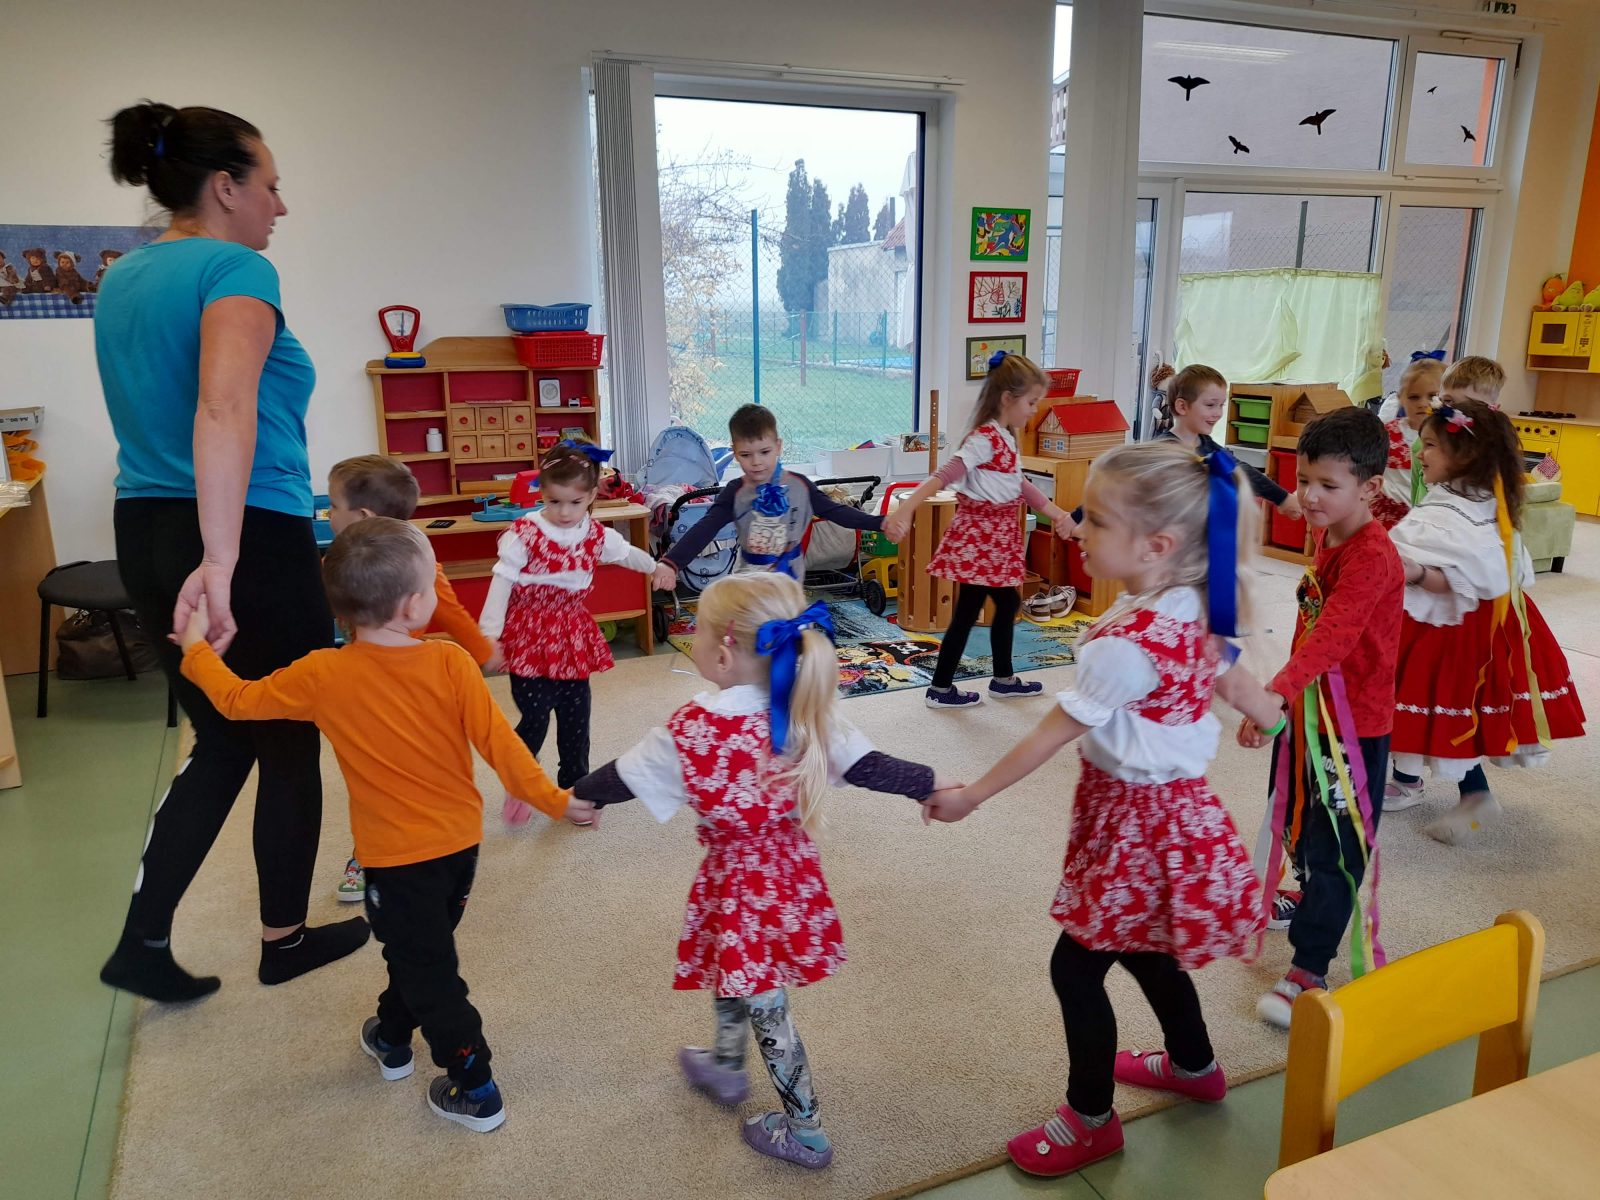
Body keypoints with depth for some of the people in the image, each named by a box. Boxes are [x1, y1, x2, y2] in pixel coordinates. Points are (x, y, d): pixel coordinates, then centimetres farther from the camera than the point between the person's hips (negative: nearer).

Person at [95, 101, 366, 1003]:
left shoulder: (123, 279, 14)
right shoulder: (236, 269, -13)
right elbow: (226, 408, -31)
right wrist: (223, 562, -36)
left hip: (146, 532, 8)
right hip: (253, 540, -8)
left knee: (223, 744, 20)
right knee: (291, 747, 10)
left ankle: (143, 943, 22)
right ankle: (286, 938, 27)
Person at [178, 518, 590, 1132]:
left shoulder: (324, 676, -16)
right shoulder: (451, 663, -16)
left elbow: (238, 701, -2)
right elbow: (498, 741, -14)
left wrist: (195, 647, 15)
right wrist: (552, 800, -5)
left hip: (397, 857, -3)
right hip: (461, 842, 3)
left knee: (429, 971, 10)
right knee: (421, 948, 27)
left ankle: (475, 1091, 18)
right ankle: (392, 1037, 49)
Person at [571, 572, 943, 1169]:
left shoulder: (693, 729, -26)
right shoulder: (804, 715, -13)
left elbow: (621, 779, -12)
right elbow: (867, 767, -9)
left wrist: (570, 797, 7)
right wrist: (931, 785, 6)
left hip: (740, 881, -6)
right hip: (789, 867, 6)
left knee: (765, 1005, 13)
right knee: (733, 970, 30)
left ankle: (805, 1133, 28)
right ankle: (724, 1068, 53)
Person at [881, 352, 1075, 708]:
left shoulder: (1006, 438, 10)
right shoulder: (985, 438, -20)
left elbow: (1019, 485, 23)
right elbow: (946, 475, -32)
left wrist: (1056, 513, 27)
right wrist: (904, 510, -43)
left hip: (999, 533, 10)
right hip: (981, 533, -10)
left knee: (1008, 603, 18)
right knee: (968, 610, -2)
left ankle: (1003, 679, 32)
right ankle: (940, 689, 9)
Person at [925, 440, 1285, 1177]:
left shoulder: (1126, 641, -32)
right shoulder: (1190, 608, -3)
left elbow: (1055, 732, -24)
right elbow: (1227, 678, 13)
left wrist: (972, 795, -13)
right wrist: (1279, 719, 34)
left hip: (1135, 819, -9)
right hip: (1167, 803, 9)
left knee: (1077, 966, 6)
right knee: (1144, 948, 27)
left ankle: (1091, 1120, 25)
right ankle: (1193, 1066, 50)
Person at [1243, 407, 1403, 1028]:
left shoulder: (1372, 557, -26)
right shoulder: (1324, 535, 3)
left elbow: (1330, 637, -39)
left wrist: (1275, 694, -50)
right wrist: (1288, 695, 15)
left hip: (1353, 722, -9)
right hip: (1310, 708, 9)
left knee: (1335, 846, 0)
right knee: (1298, 815, 27)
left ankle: (1307, 972, 9)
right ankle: (1306, 897, 52)